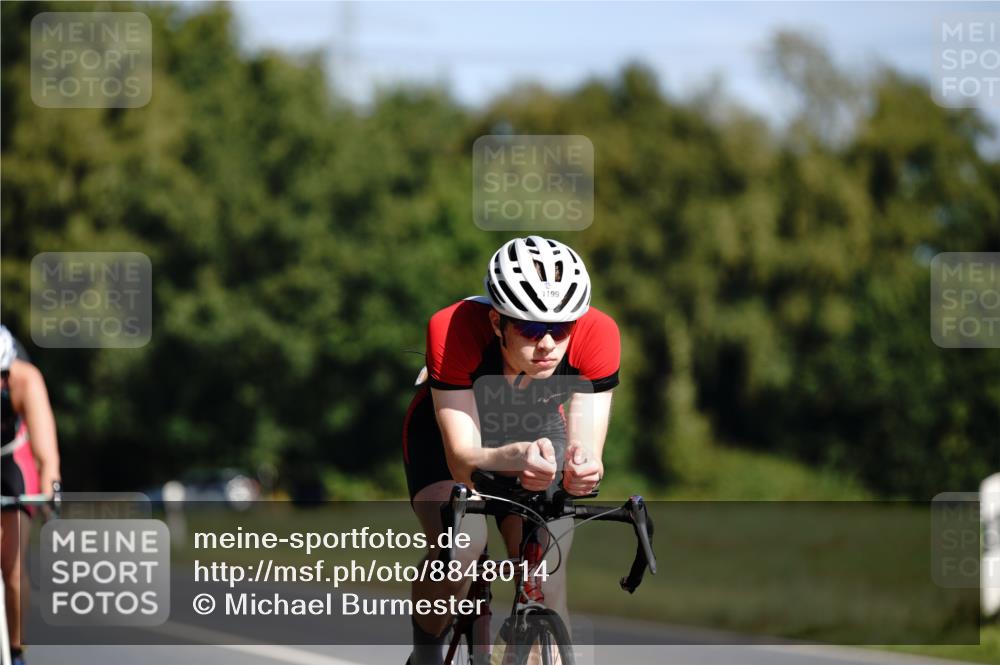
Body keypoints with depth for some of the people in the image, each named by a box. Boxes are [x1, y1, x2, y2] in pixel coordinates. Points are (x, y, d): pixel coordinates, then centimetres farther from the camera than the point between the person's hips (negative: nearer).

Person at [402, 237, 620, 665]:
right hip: (448, 432, -2)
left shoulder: (597, 336, -33)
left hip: (539, 430, 2)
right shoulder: (453, 331, -39)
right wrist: (514, 457, -63)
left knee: (546, 574, -17)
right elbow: (463, 460, -40)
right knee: (459, 546, -29)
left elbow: (587, 448, -32)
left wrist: (583, 469, -57)